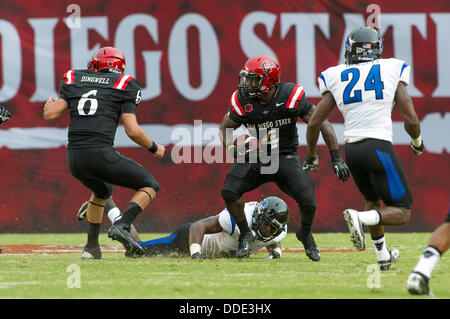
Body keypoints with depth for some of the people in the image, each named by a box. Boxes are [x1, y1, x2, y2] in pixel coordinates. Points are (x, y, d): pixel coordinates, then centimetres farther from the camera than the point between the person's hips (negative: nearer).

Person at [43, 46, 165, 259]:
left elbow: (50, 114, 6)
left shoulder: (76, 81, 15)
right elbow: (132, 131, -2)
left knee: (102, 190, 35)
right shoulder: (122, 86, 6)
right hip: (101, 154, -5)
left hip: (74, 159, 5)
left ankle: (91, 247, 26)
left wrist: (49, 104, 30)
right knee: (150, 186, 11)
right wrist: (154, 148, 15)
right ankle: (122, 226, -13)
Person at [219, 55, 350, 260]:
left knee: (308, 204, -18)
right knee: (229, 192, -22)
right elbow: (225, 128, 4)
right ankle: (245, 234, 5)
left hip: (285, 158, -2)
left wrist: (336, 159, -18)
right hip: (255, 158, 2)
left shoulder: (290, 97, -20)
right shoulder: (243, 101, -13)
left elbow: (322, 125, -14)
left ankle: (305, 233, 19)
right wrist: (232, 148, -17)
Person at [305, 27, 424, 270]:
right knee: (402, 212, 4)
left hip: (352, 149, 4)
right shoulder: (391, 72, 2)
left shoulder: (337, 79, 7)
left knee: (374, 201, 30)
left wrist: (311, 156, 23)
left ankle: (383, 255, 35)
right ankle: (360, 218, -23)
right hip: (379, 147, -4)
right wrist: (417, 142, 19)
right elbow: (411, 120, -2)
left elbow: (313, 124, 6)